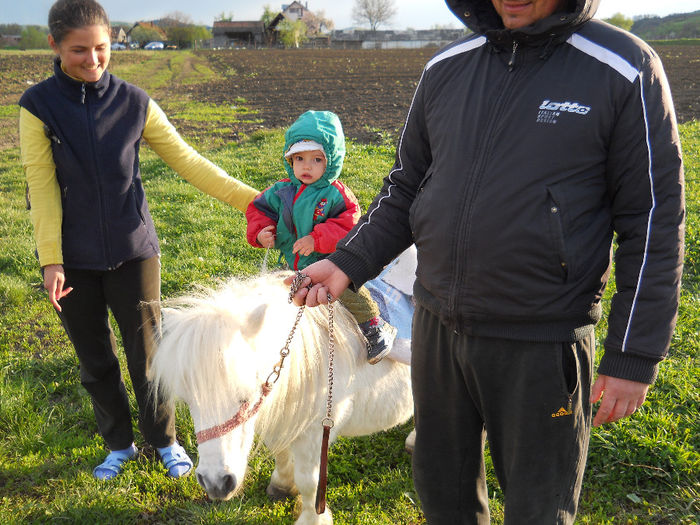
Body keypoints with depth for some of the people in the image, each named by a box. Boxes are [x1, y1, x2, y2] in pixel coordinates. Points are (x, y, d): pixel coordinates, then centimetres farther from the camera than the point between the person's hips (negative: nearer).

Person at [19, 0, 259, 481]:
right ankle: (119, 444, 33)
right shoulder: (38, 106, -7)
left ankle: (165, 441, 27)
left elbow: (186, 160, -2)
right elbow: (42, 185, -9)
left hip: (132, 251, 0)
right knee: (95, 360, 13)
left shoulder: (133, 102, -5)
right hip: (73, 259, 0)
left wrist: (249, 198, -8)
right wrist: (51, 260, -14)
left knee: (146, 354, 6)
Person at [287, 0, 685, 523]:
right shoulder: (446, 68, 2)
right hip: (437, 326, 5)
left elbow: (654, 223, -9)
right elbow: (406, 187, 12)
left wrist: (635, 357, -11)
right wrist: (347, 263, -1)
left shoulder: (625, 71, -11)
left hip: (542, 344, -4)